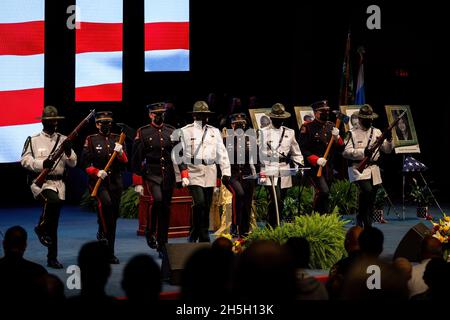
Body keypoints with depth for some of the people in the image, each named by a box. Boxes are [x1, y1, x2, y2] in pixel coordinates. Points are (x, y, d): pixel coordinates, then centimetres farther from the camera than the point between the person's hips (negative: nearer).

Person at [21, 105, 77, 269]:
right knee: (53, 200, -36)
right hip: (40, 181, -4)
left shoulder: (63, 140, 11)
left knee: (54, 224, 6)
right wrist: (42, 163, -19)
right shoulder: (33, 140, 3)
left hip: (58, 183, 4)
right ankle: (41, 228, -11)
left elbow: (73, 163, 7)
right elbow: (25, 160, -5)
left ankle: (52, 258, 14)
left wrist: (68, 152, -13)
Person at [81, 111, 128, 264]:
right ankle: (102, 231, -13)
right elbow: (85, 163, -2)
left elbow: (125, 163, 5)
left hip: (115, 182, 4)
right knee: (105, 202, -34)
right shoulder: (91, 140, 2)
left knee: (114, 216, 5)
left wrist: (120, 152, -14)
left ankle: (110, 253, 13)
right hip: (98, 181, -4)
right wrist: (97, 172, -17)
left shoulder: (117, 139, 11)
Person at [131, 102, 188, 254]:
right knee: (157, 200, -27)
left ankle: (162, 245, 13)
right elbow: (136, 159, -1)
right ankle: (150, 232, -6)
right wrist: (138, 183, -5)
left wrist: (184, 175, -3)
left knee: (166, 209, 5)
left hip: (169, 176, 4)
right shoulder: (143, 132, -1)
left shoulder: (172, 132, 8)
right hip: (152, 174, -3)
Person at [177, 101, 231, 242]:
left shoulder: (214, 131, 14)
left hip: (210, 173, 4)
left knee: (206, 207, 6)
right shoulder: (185, 131, 2)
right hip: (193, 171, -4)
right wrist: (181, 174, -6)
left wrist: (226, 172, 4)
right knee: (199, 203, -18)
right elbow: (180, 154, -1)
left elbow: (222, 152, 12)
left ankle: (203, 239, 14)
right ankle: (193, 235, -5)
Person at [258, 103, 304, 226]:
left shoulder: (289, 132, 14)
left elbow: (296, 153, 17)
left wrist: (299, 165, 2)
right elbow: (260, 152, 1)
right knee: (276, 200, -16)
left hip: (285, 172, 4)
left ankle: (273, 226, 17)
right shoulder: (264, 132, 4)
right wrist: (261, 171, -6)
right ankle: (273, 227, -9)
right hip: (270, 170, -4)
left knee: (280, 201, 6)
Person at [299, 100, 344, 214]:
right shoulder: (307, 127, -6)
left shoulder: (331, 127, 12)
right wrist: (316, 160, -20)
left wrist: (337, 137, -8)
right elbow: (302, 149, -10)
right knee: (323, 191, -22)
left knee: (325, 194, 11)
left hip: (329, 168, 6)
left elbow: (340, 148, 11)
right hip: (314, 167, -6)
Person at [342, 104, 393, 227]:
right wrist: (363, 152, -19)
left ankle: (368, 226, 14)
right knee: (367, 190, -27)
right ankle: (361, 217, -10)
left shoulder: (377, 132, 15)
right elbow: (346, 152, -8)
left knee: (371, 200, 5)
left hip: (374, 170, 5)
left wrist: (389, 140, -6)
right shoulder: (353, 134, 1)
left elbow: (387, 150, 14)